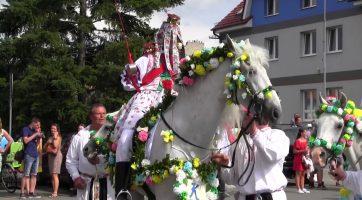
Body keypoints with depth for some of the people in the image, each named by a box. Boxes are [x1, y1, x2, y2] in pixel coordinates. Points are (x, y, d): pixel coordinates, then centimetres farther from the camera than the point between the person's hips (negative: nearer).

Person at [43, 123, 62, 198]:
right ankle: (54, 192, 7)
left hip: (56, 155, -8)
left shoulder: (58, 136, -1)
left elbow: (55, 145, -17)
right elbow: (45, 147, 20)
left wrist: (55, 138, -10)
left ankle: (55, 192, -20)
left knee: (54, 175, -16)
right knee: (52, 175, 5)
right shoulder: (51, 137, 22)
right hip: (50, 155, 8)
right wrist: (48, 142, 2)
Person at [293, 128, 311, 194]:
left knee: (303, 174, 10)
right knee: (298, 174, -4)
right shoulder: (297, 141, -11)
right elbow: (294, 151, -14)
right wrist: (303, 151, -21)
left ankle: (303, 188, 15)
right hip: (298, 159, -8)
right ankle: (299, 189, -4)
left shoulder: (306, 141, 12)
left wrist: (308, 150, 6)